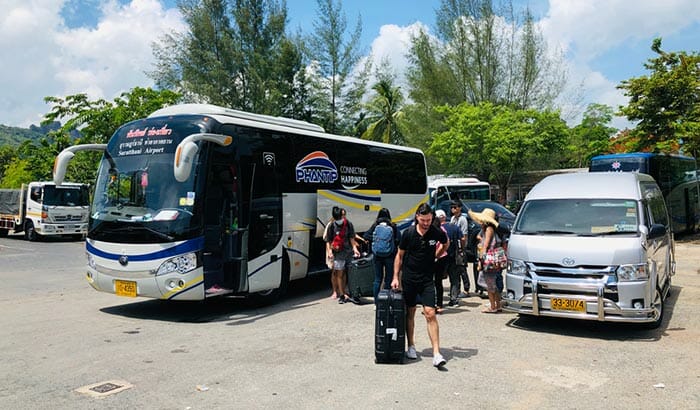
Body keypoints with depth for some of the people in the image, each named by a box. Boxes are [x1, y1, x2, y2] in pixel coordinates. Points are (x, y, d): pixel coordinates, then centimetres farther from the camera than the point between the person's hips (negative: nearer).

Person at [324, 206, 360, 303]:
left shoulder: (348, 224, 3)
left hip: (349, 251, 3)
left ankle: (343, 291, 22)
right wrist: (329, 251, -13)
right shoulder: (331, 226, -3)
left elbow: (351, 238, 7)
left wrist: (355, 248, -3)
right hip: (338, 252, -3)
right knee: (339, 273, -5)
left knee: (345, 273, 10)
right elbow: (328, 241, -1)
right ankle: (341, 294, -1)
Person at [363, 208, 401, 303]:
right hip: (390, 256, -2)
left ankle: (376, 303, 12)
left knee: (378, 279, 10)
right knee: (388, 279, 6)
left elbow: (366, 236, -8)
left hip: (378, 256, 2)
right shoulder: (393, 226, -4)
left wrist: (376, 240, -2)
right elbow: (398, 239, -12)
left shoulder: (375, 226, 1)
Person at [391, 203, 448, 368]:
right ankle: (411, 346, 26)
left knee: (430, 314, -9)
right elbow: (400, 255, 1)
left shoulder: (437, 233, -8)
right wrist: (395, 277, 0)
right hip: (408, 278, 1)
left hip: (427, 278, 0)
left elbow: (445, 243, 18)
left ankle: (436, 354, -7)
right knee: (410, 313, 10)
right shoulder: (408, 233, -9)